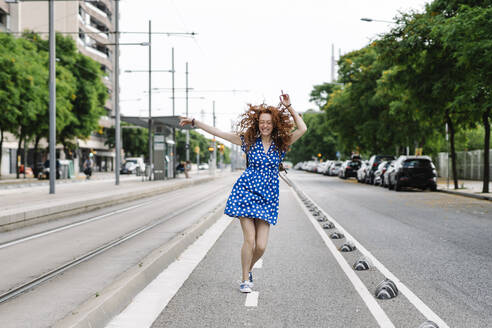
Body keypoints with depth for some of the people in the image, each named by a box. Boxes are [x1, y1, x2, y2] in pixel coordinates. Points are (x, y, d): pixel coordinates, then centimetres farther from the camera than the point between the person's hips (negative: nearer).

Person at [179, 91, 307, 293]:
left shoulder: (281, 143, 5)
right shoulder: (248, 139, 4)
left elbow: (302, 129, -6)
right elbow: (219, 133, 5)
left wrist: (288, 107, -7)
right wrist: (195, 122, 4)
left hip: (268, 198, 1)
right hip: (246, 192, -1)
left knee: (261, 246, -4)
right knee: (249, 239, -9)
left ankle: (248, 268, 28)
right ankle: (245, 279, 10)